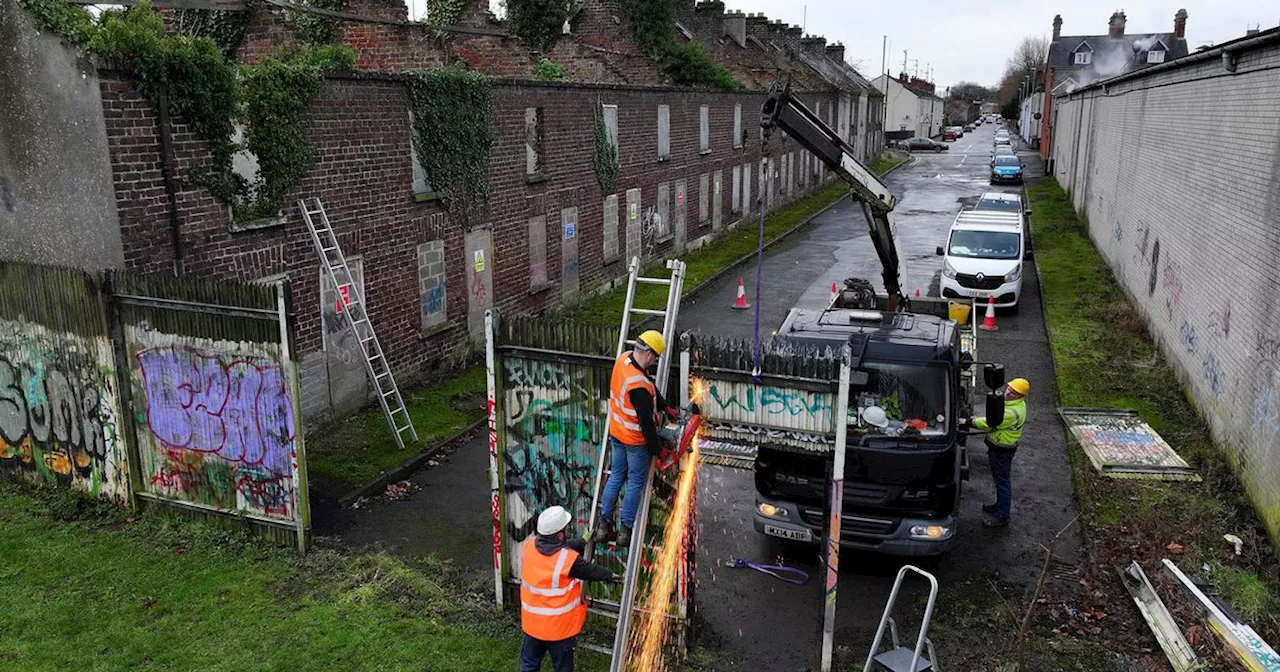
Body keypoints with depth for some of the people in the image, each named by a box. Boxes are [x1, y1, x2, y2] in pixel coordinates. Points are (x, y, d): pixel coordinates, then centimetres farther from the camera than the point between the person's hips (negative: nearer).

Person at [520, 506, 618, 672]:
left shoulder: (529, 546, -12)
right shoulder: (569, 559, -28)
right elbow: (591, 570, -9)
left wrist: (584, 540, 17)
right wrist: (610, 575, 12)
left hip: (532, 623, 5)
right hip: (559, 627, -5)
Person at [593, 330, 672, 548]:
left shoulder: (624, 359, -7)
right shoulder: (639, 386, -34)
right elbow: (646, 421, -25)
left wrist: (665, 407, 13)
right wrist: (657, 448, -13)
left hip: (616, 433, 8)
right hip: (636, 440, -8)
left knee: (616, 477, 20)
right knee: (635, 483, 10)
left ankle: (604, 524, 28)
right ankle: (625, 530, 21)